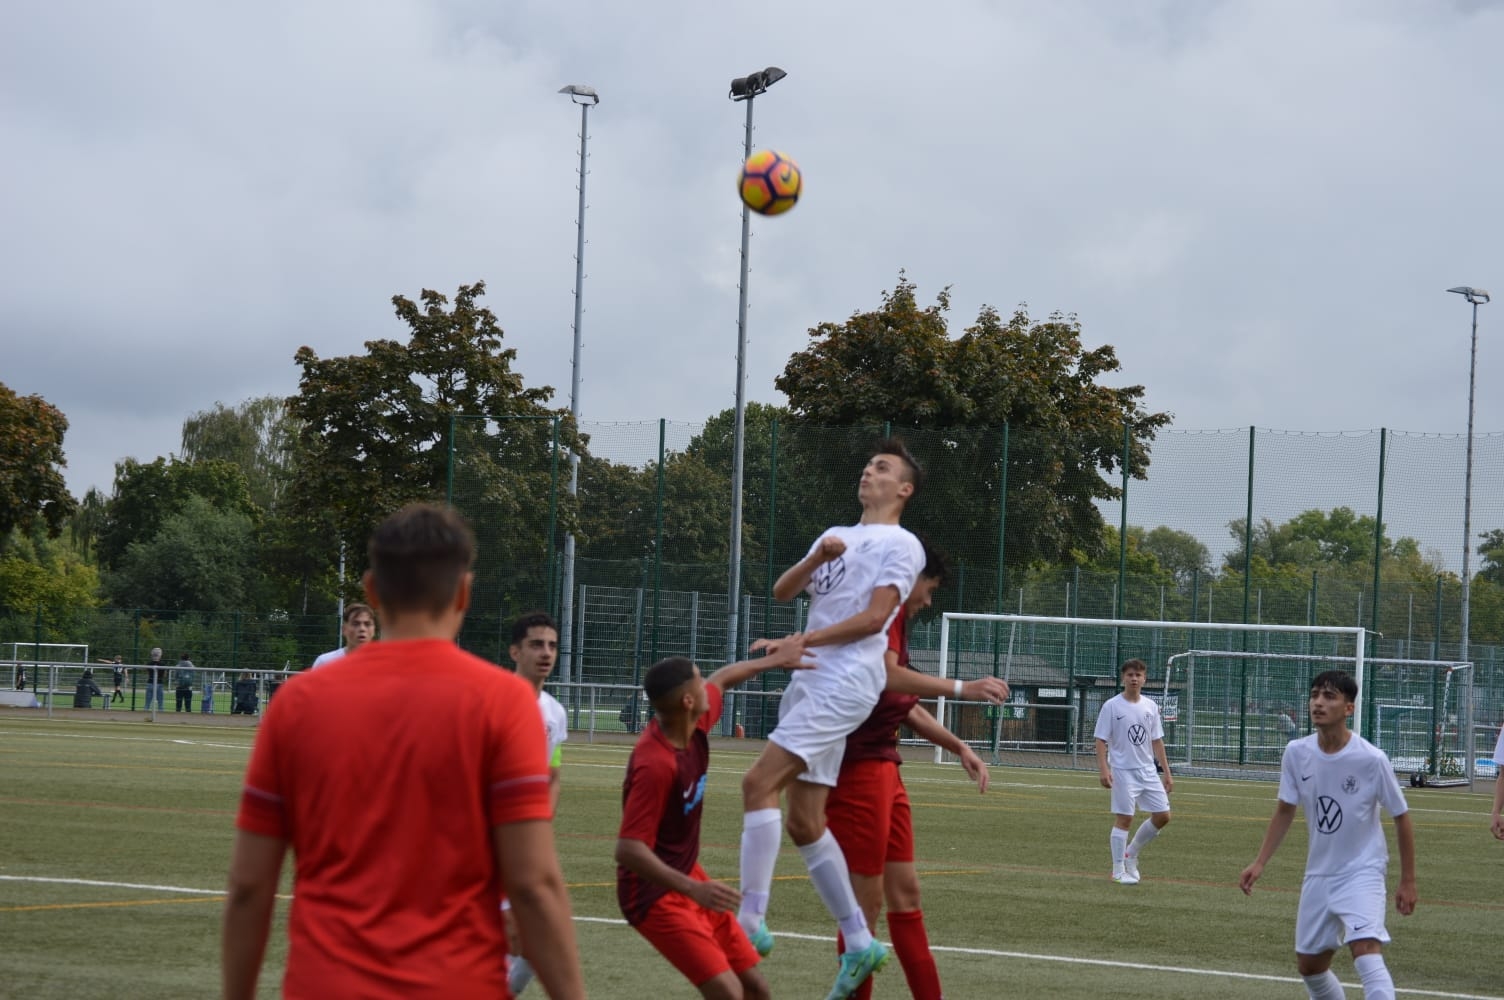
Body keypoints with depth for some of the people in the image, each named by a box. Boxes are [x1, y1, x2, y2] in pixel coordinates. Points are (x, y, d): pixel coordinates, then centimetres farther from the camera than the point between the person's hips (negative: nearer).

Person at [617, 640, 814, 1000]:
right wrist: (694, 889, -38)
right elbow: (628, 849, -31)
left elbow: (720, 680, 19)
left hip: (688, 878, 9)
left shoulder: (694, 727, -4)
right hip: (655, 894, -9)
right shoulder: (655, 765, -29)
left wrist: (774, 661, 29)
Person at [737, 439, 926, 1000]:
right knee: (804, 822, 5)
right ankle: (859, 943, 11)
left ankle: (750, 921, -23)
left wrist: (800, 641, -14)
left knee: (759, 782, -21)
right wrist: (817, 558, -4)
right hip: (811, 681, 8)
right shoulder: (835, 536, 23)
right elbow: (782, 592, 14)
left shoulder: (901, 545, 0)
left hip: (845, 683, -8)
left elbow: (874, 617, -12)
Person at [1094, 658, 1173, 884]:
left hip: (1149, 771, 5)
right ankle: (1119, 870, 3)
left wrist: (1166, 772, 12)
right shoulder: (1112, 706, -5)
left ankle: (1132, 853, 21)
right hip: (1123, 771, -5)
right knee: (1123, 818, -5)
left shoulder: (1150, 706, 9)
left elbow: (1157, 741, 14)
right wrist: (1103, 769, -17)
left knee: (1162, 816, 3)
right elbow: (1101, 740, -6)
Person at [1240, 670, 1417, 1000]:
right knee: (1309, 965, 13)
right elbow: (1285, 810, 8)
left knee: (1366, 952, -26)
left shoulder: (1371, 759, -18)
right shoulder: (1296, 753, -7)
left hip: (1362, 871, -5)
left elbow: (1401, 817, -6)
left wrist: (1407, 881, -4)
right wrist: (1259, 863, 1)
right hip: (1319, 873, 5)